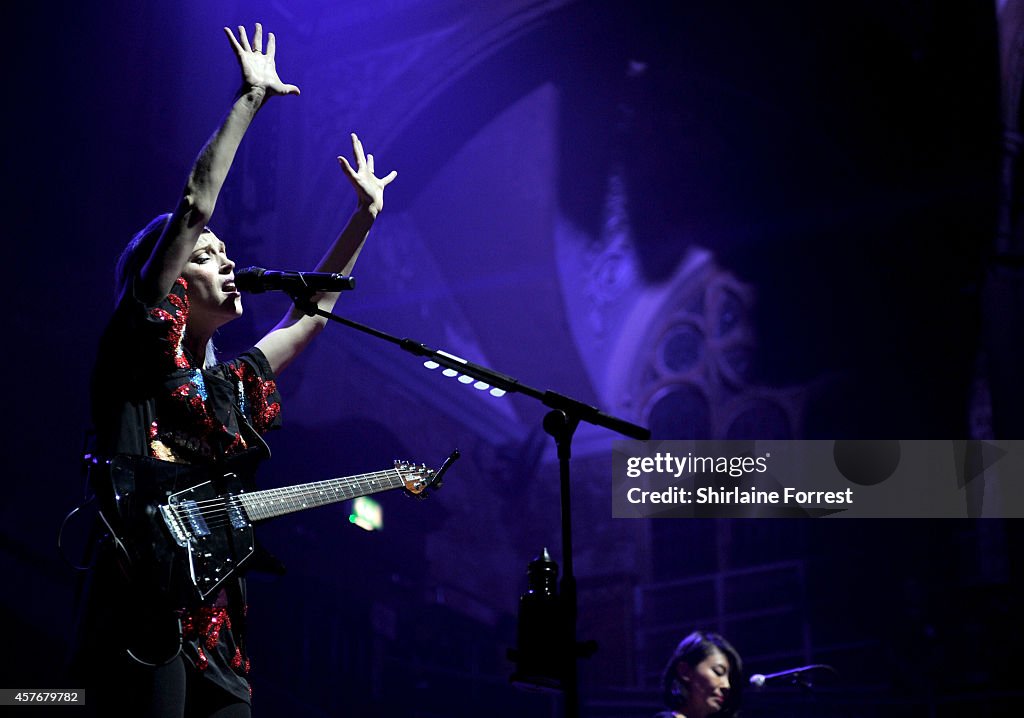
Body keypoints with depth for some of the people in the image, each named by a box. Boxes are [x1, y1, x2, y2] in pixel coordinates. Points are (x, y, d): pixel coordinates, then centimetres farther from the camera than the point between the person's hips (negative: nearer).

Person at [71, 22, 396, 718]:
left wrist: (364, 216, 37)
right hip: (143, 620, -8)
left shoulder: (230, 388, 21)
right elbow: (194, 208, -4)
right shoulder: (140, 350, 3)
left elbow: (312, 314, 35)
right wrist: (251, 99, 0)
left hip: (217, 632, 8)